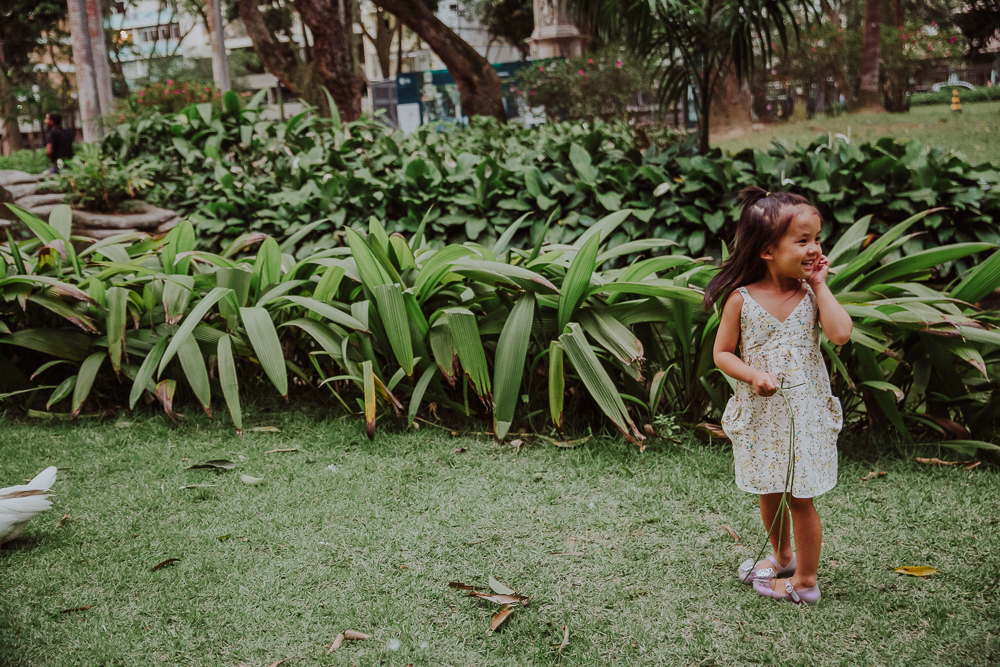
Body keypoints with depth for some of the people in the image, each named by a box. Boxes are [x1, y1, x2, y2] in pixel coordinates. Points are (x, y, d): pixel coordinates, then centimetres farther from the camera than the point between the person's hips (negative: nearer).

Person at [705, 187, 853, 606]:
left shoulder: (811, 294, -6)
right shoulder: (741, 298, -9)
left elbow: (841, 334, -21)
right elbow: (722, 353, -2)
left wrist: (820, 285, -15)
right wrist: (753, 375, -19)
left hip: (806, 412, -1)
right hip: (760, 414, 1)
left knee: (801, 499, 4)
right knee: (769, 494, 18)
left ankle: (805, 580, 21)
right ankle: (782, 557, 42)